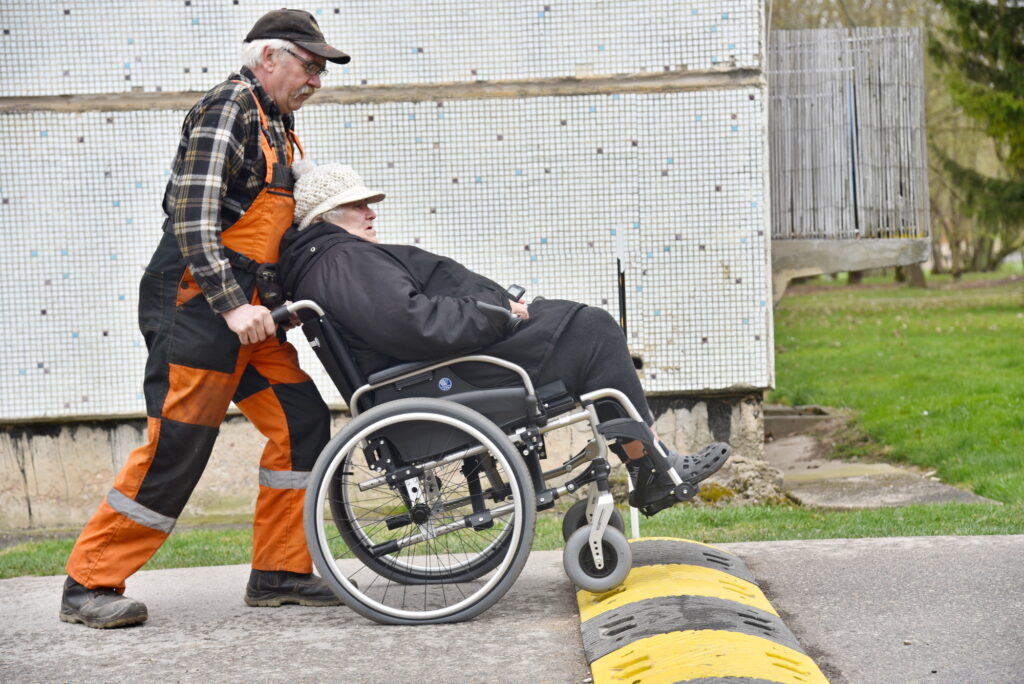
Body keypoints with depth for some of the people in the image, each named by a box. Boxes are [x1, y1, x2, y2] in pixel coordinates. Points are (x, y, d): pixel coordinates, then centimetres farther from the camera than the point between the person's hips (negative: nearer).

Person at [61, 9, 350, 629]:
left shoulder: (276, 125, 21)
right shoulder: (230, 108, -10)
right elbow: (194, 216, -20)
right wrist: (231, 304, -25)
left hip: (249, 308, 10)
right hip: (199, 305, -10)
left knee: (301, 420, 4)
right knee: (177, 444, -10)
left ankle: (278, 572, 11)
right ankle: (90, 584, -2)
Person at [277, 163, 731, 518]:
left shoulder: (336, 259, 21)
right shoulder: (343, 261, -15)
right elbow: (411, 324, -29)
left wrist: (498, 305, 12)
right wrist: (495, 310, -18)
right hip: (448, 384, -12)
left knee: (581, 321, 15)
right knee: (591, 332, -7)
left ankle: (649, 462, 12)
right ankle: (655, 472, 0)